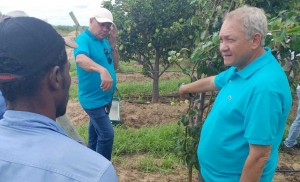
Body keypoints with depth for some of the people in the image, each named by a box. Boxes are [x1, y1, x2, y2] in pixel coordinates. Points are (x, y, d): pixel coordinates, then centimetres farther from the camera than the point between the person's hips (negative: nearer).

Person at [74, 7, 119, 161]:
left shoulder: (104, 42, 6)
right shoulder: (83, 39, -17)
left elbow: (115, 65, 9)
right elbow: (80, 59, -39)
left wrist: (113, 43, -3)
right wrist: (102, 70, -56)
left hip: (104, 97, 8)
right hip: (93, 98, -8)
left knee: (95, 133, 20)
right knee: (107, 134, -10)